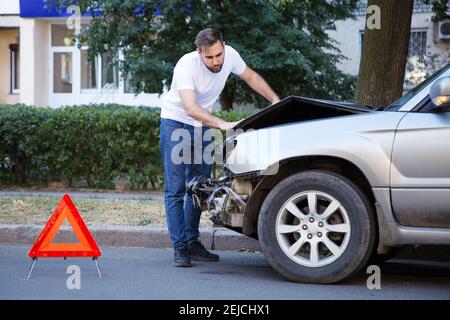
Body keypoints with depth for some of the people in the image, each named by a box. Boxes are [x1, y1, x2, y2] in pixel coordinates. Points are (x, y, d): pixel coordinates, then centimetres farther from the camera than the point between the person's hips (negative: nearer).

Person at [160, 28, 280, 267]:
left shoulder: (229, 55, -14)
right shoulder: (186, 65, -30)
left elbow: (251, 77, 7)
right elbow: (190, 108, -40)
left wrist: (275, 101, 1)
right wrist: (223, 125, -50)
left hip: (202, 126, 6)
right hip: (176, 123, -6)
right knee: (175, 191, -8)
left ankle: (192, 243, 15)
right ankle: (179, 248, -6)